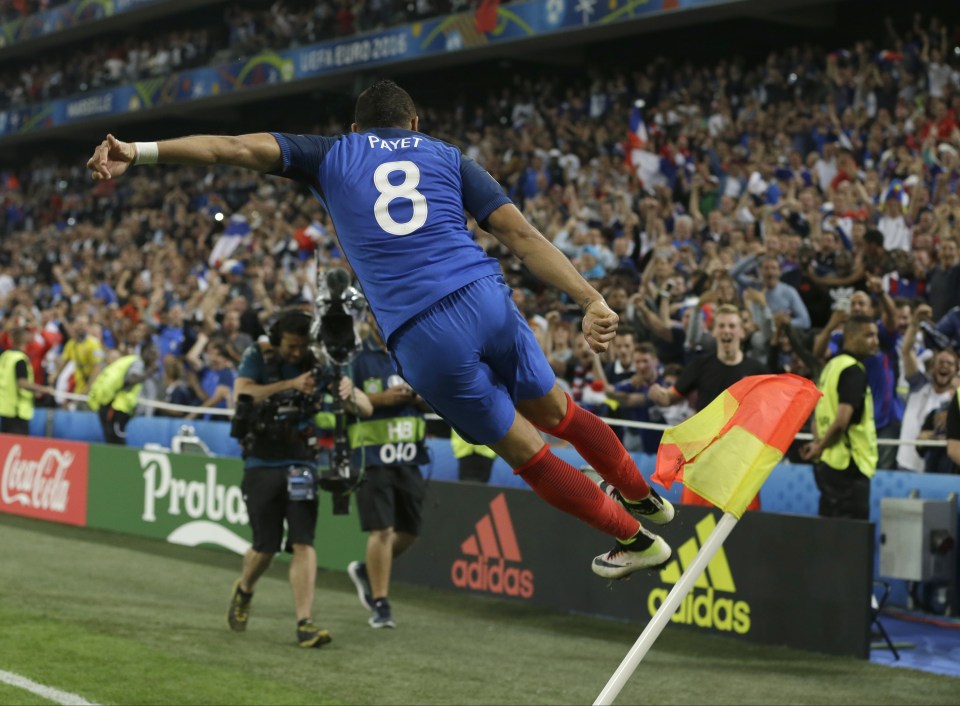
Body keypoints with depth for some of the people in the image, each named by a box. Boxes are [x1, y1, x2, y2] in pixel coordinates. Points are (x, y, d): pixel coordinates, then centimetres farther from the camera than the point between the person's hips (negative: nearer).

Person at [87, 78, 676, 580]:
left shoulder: (331, 154, 17)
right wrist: (592, 300, 1)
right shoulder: (447, 156, 18)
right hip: (484, 296, 2)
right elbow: (521, 233, 7)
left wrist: (139, 150, 1)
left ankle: (634, 537, 26)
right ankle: (644, 497, 48)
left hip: (421, 338, -2)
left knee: (525, 450, 14)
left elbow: (241, 148, 4)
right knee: (555, 412, 27)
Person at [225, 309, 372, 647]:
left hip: (300, 464, 1)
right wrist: (291, 384, -28)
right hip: (261, 464, 0)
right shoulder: (258, 356, -3)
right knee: (265, 547, 2)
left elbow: (366, 410, -6)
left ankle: (305, 623, -14)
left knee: (303, 543, -12)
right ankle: (243, 590, 34)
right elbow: (243, 395, -20)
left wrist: (349, 393, -30)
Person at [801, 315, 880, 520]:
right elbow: (841, 421, -22)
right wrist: (820, 447, -9)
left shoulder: (831, 366, 14)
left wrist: (819, 444, 7)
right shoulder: (854, 371, -14)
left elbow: (819, 413, 20)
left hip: (827, 463, 9)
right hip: (848, 464, -9)